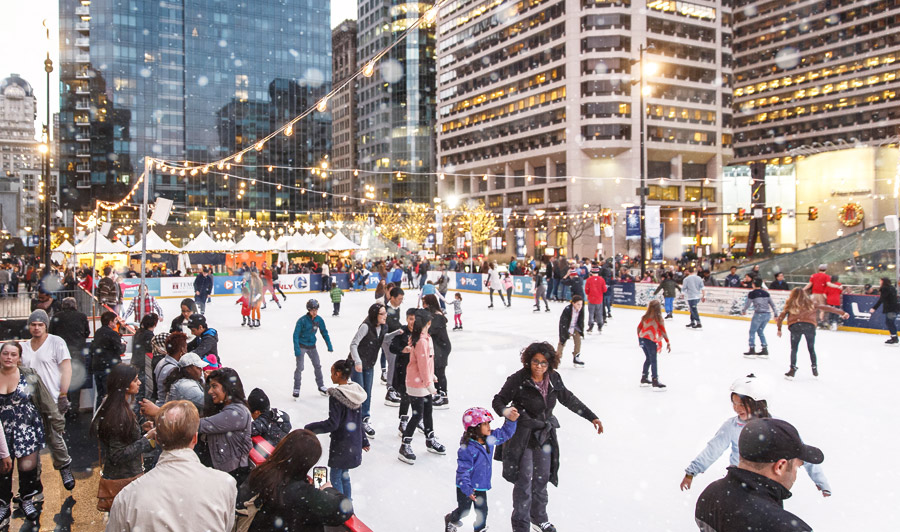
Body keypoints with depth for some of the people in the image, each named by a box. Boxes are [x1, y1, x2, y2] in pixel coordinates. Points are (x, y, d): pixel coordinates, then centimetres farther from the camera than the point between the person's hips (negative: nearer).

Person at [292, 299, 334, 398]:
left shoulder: (319, 319, -7)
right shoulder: (302, 320, -21)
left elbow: (324, 332, 5)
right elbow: (296, 335, -18)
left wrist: (329, 346, 3)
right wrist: (296, 349, -24)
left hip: (312, 346, 5)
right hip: (301, 346, -5)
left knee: (317, 366, 11)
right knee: (300, 368, -6)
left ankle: (321, 386, 24)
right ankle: (296, 389, 7)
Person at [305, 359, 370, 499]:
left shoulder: (336, 396, -21)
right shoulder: (356, 392, 3)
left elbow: (332, 424, -23)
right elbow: (359, 421, 11)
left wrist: (309, 428, -13)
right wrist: (364, 440, 19)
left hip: (341, 445, -8)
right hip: (355, 443, 8)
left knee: (336, 477, 6)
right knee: (344, 474, 21)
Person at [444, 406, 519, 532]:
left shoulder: (490, 439, -7)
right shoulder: (467, 448, -29)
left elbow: (505, 433, 4)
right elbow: (463, 469, -27)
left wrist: (511, 420, -13)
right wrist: (467, 488, -31)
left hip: (481, 485, 5)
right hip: (466, 487, -5)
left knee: (482, 511, 12)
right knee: (463, 511, 17)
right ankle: (451, 520, 47)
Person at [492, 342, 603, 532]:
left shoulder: (554, 379, -2)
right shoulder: (518, 380, -17)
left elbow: (569, 399, 11)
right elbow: (498, 400, -12)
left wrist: (591, 417, 12)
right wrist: (505, 411, -35)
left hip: (545, 435, 5)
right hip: (522, 436, -5)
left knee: (542, 478, 15)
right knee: (524, 480, -2)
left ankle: (539, 516, 36)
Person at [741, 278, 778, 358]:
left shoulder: (752, 293, -7)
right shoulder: (766, 293, 10)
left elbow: (747, 304, -2)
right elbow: (772, 304, 13)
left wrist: (743, 311, 17)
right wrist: (776, 314, 21)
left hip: (759, 314, -6)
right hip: (767, 314, 6)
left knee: (752, 331, 6)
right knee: (760, 331, 17)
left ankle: (752, 350, 5)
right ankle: (765, 350, 16)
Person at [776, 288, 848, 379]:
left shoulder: (790, 305, 20)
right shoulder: (811, 304, 23)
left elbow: (781, 316, 14)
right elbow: (826, 308, 22)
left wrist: (779, 329, 18)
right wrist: (842, 313, 25)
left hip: (795, 326, -1)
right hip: (810, 325, 1)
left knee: (794, 349, 9)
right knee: (811, 348, 18)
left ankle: (793, 369, 2)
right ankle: (814, 369, 22)